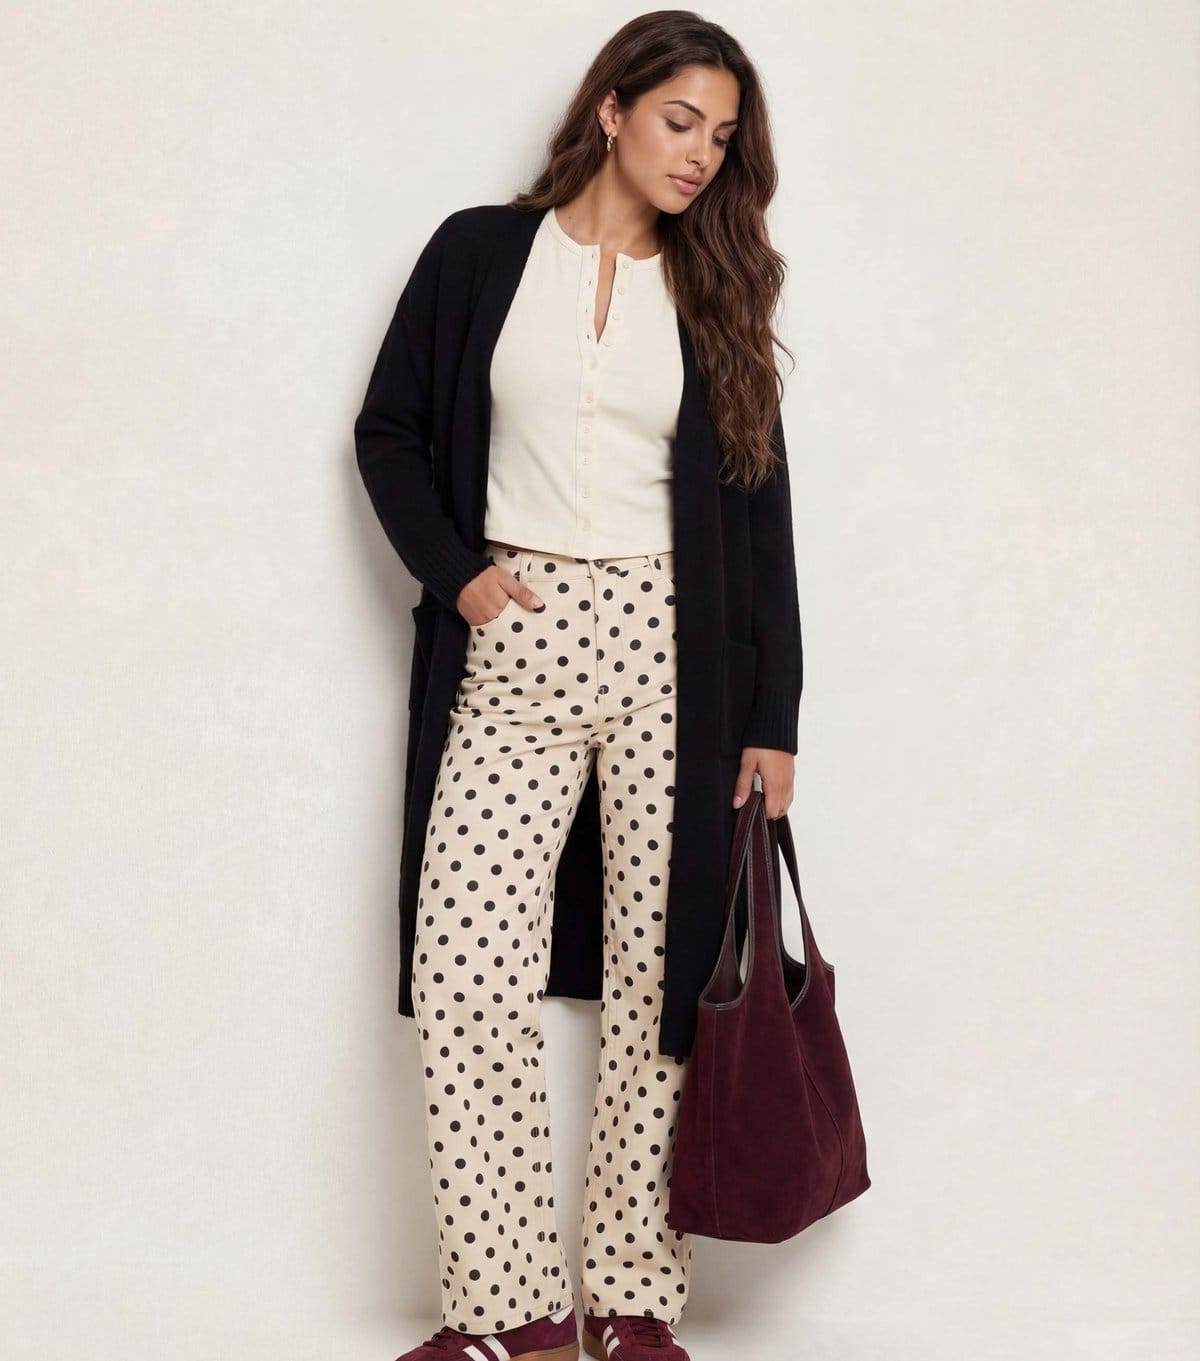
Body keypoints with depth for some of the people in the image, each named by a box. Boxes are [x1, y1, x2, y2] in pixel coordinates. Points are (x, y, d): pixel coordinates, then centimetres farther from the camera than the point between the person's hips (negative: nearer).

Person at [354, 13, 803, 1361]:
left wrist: (773, 716, 4)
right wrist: (457, 571, -4)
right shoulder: (481, 252, 8)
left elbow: (758, 505, 9)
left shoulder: (714, 290, 12)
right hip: (513, 648, -1)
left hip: (674, 655, 1)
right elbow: (388, 431, 12)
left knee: (657, 979, 0)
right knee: (465, 975, -9)